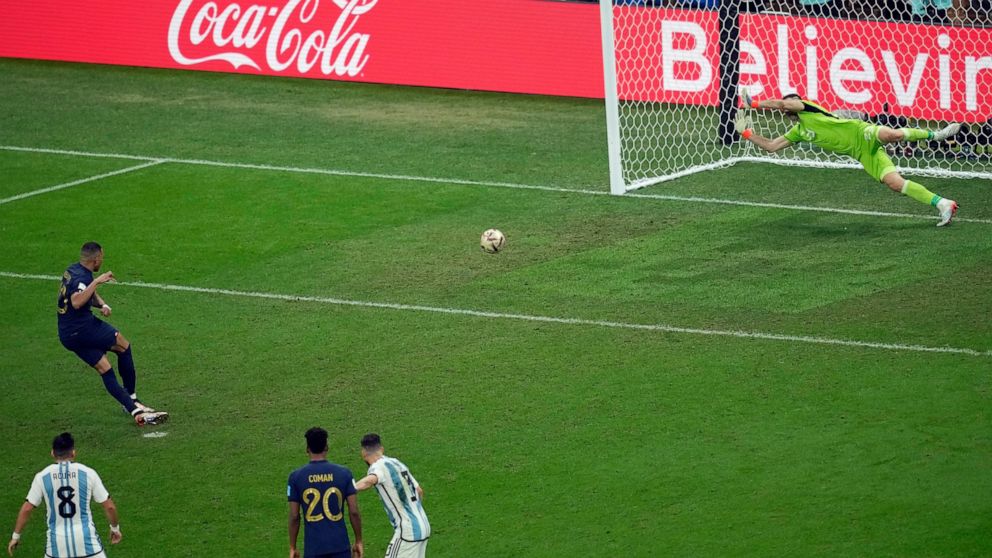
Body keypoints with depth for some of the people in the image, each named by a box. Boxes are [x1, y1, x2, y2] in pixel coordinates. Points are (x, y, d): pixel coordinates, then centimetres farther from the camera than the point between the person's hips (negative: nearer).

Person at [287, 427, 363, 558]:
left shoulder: (296, 477, -3)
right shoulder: (344, 473, -2)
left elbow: (294, 516, -1)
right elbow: (354, 512, -2)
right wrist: (358, 541, 10)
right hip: (340, 545, 0)